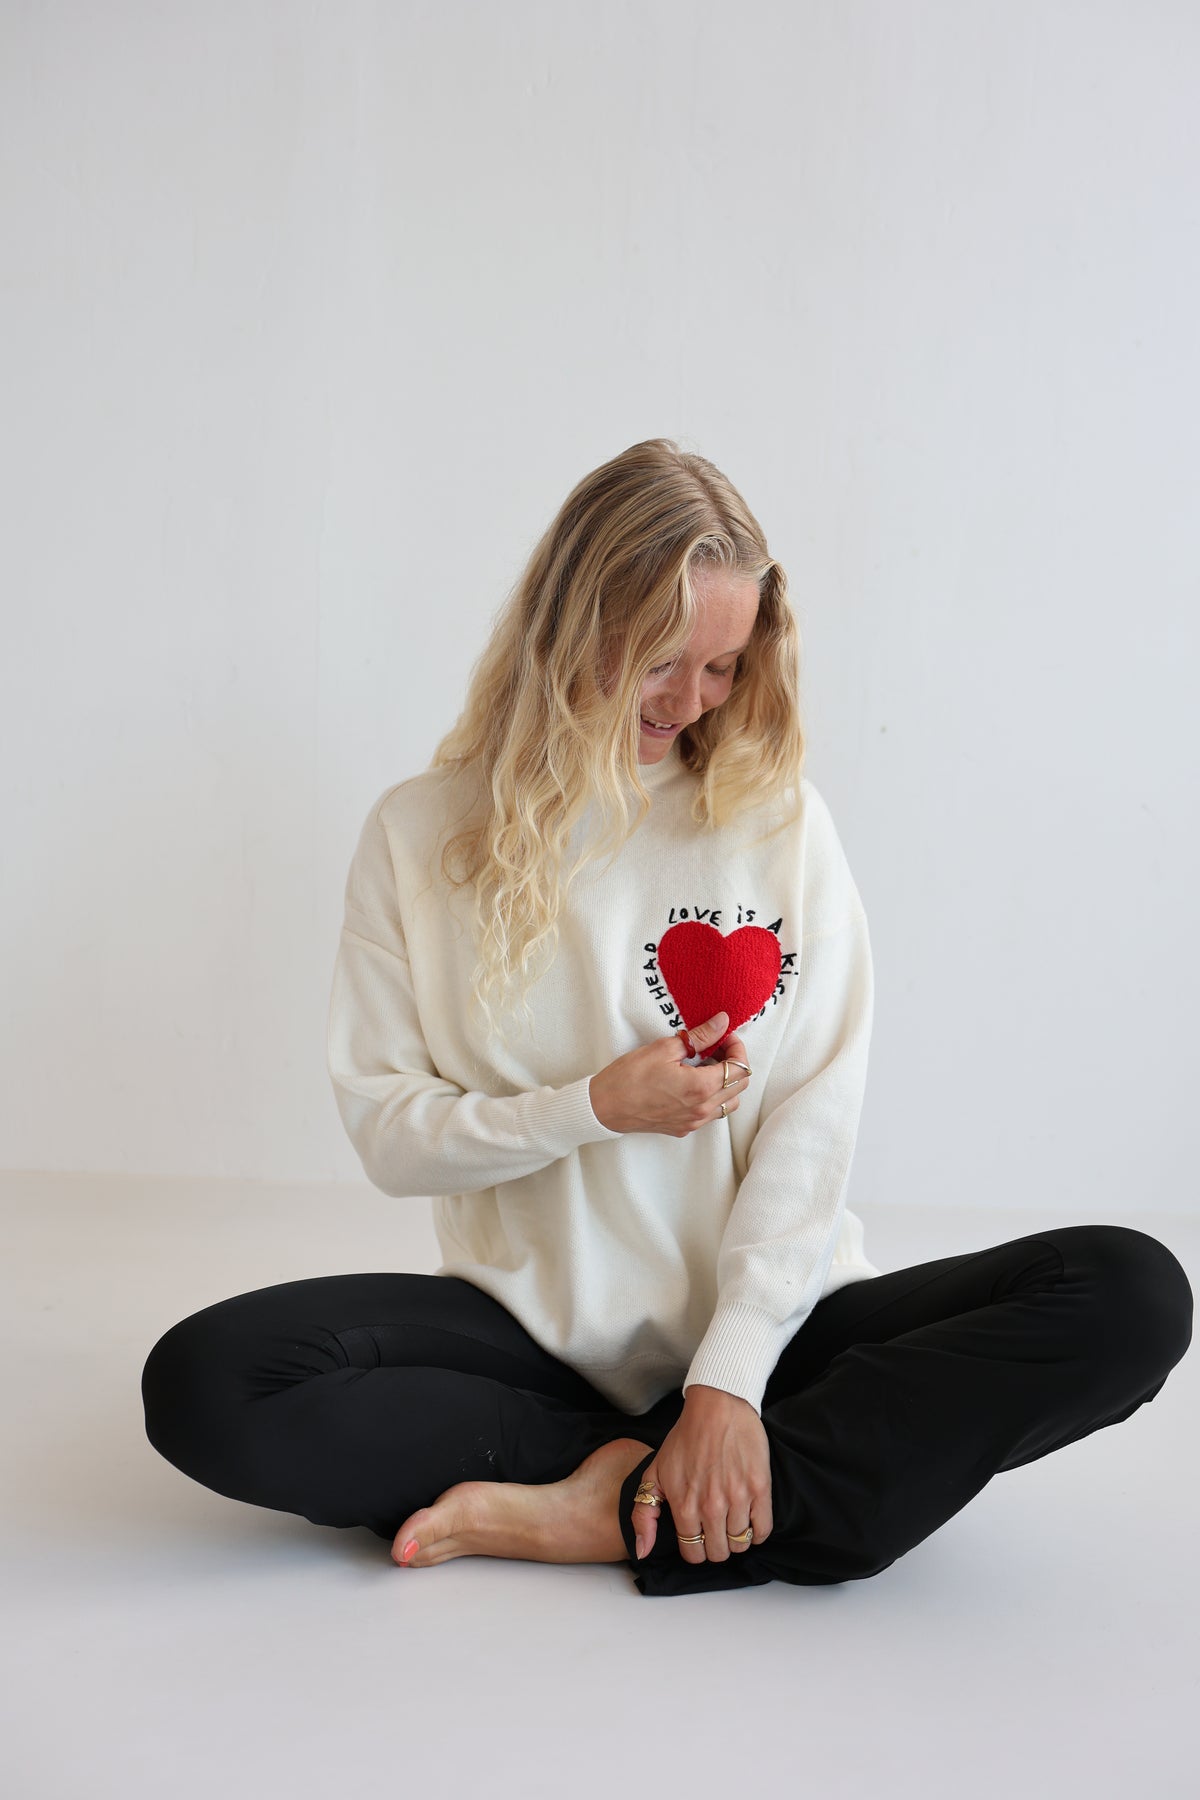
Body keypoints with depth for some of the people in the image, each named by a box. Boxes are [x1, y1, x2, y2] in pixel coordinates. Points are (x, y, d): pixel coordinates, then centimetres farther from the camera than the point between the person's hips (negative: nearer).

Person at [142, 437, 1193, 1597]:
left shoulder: (780, 817, 1)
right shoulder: (421, 834, 2)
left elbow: (815, 1118, -5)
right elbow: (384, 1128, 0)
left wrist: (728, 1379, -15)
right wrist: (594, 1107, -15)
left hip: (759, 1324, 1)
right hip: (539, 1331, 0)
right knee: (203, 1384, -25)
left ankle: (617, 1518, -24)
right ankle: (639, 1473, -14)